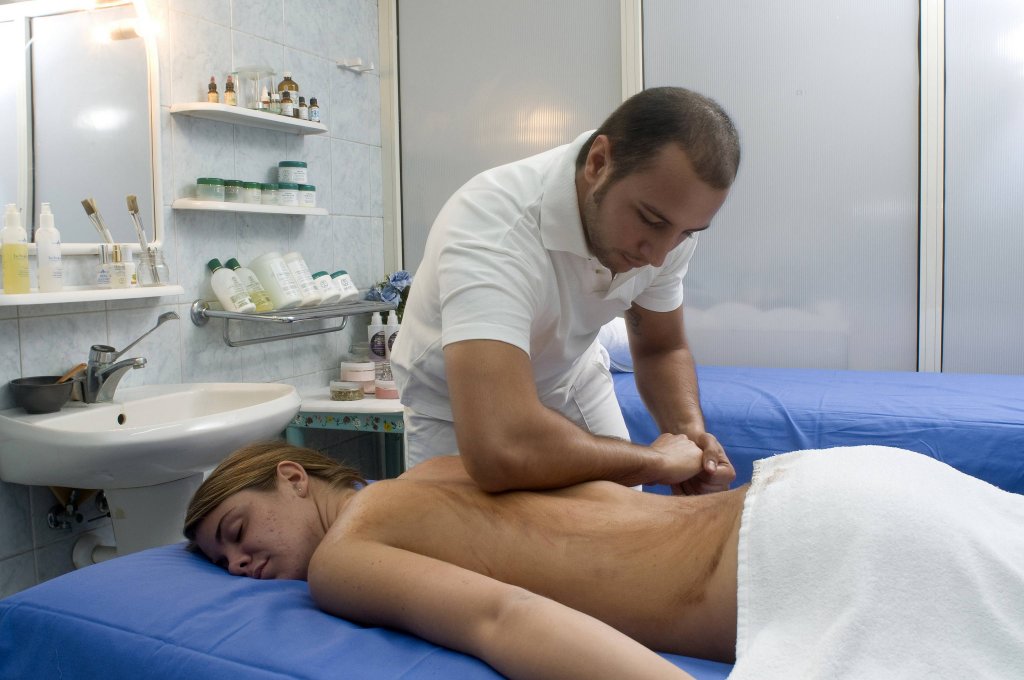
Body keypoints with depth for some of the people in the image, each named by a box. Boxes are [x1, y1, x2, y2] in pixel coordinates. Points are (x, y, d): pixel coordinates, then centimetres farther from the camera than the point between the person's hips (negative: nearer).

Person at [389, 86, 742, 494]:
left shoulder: (669, 212, -18)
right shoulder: (492, 225, -38)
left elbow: (662, 349, -3)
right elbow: (500, 452, -49)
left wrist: (690, 431, -22)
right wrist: (654, 460, -34)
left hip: (571, 381, 4)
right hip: (457, 407, -4)